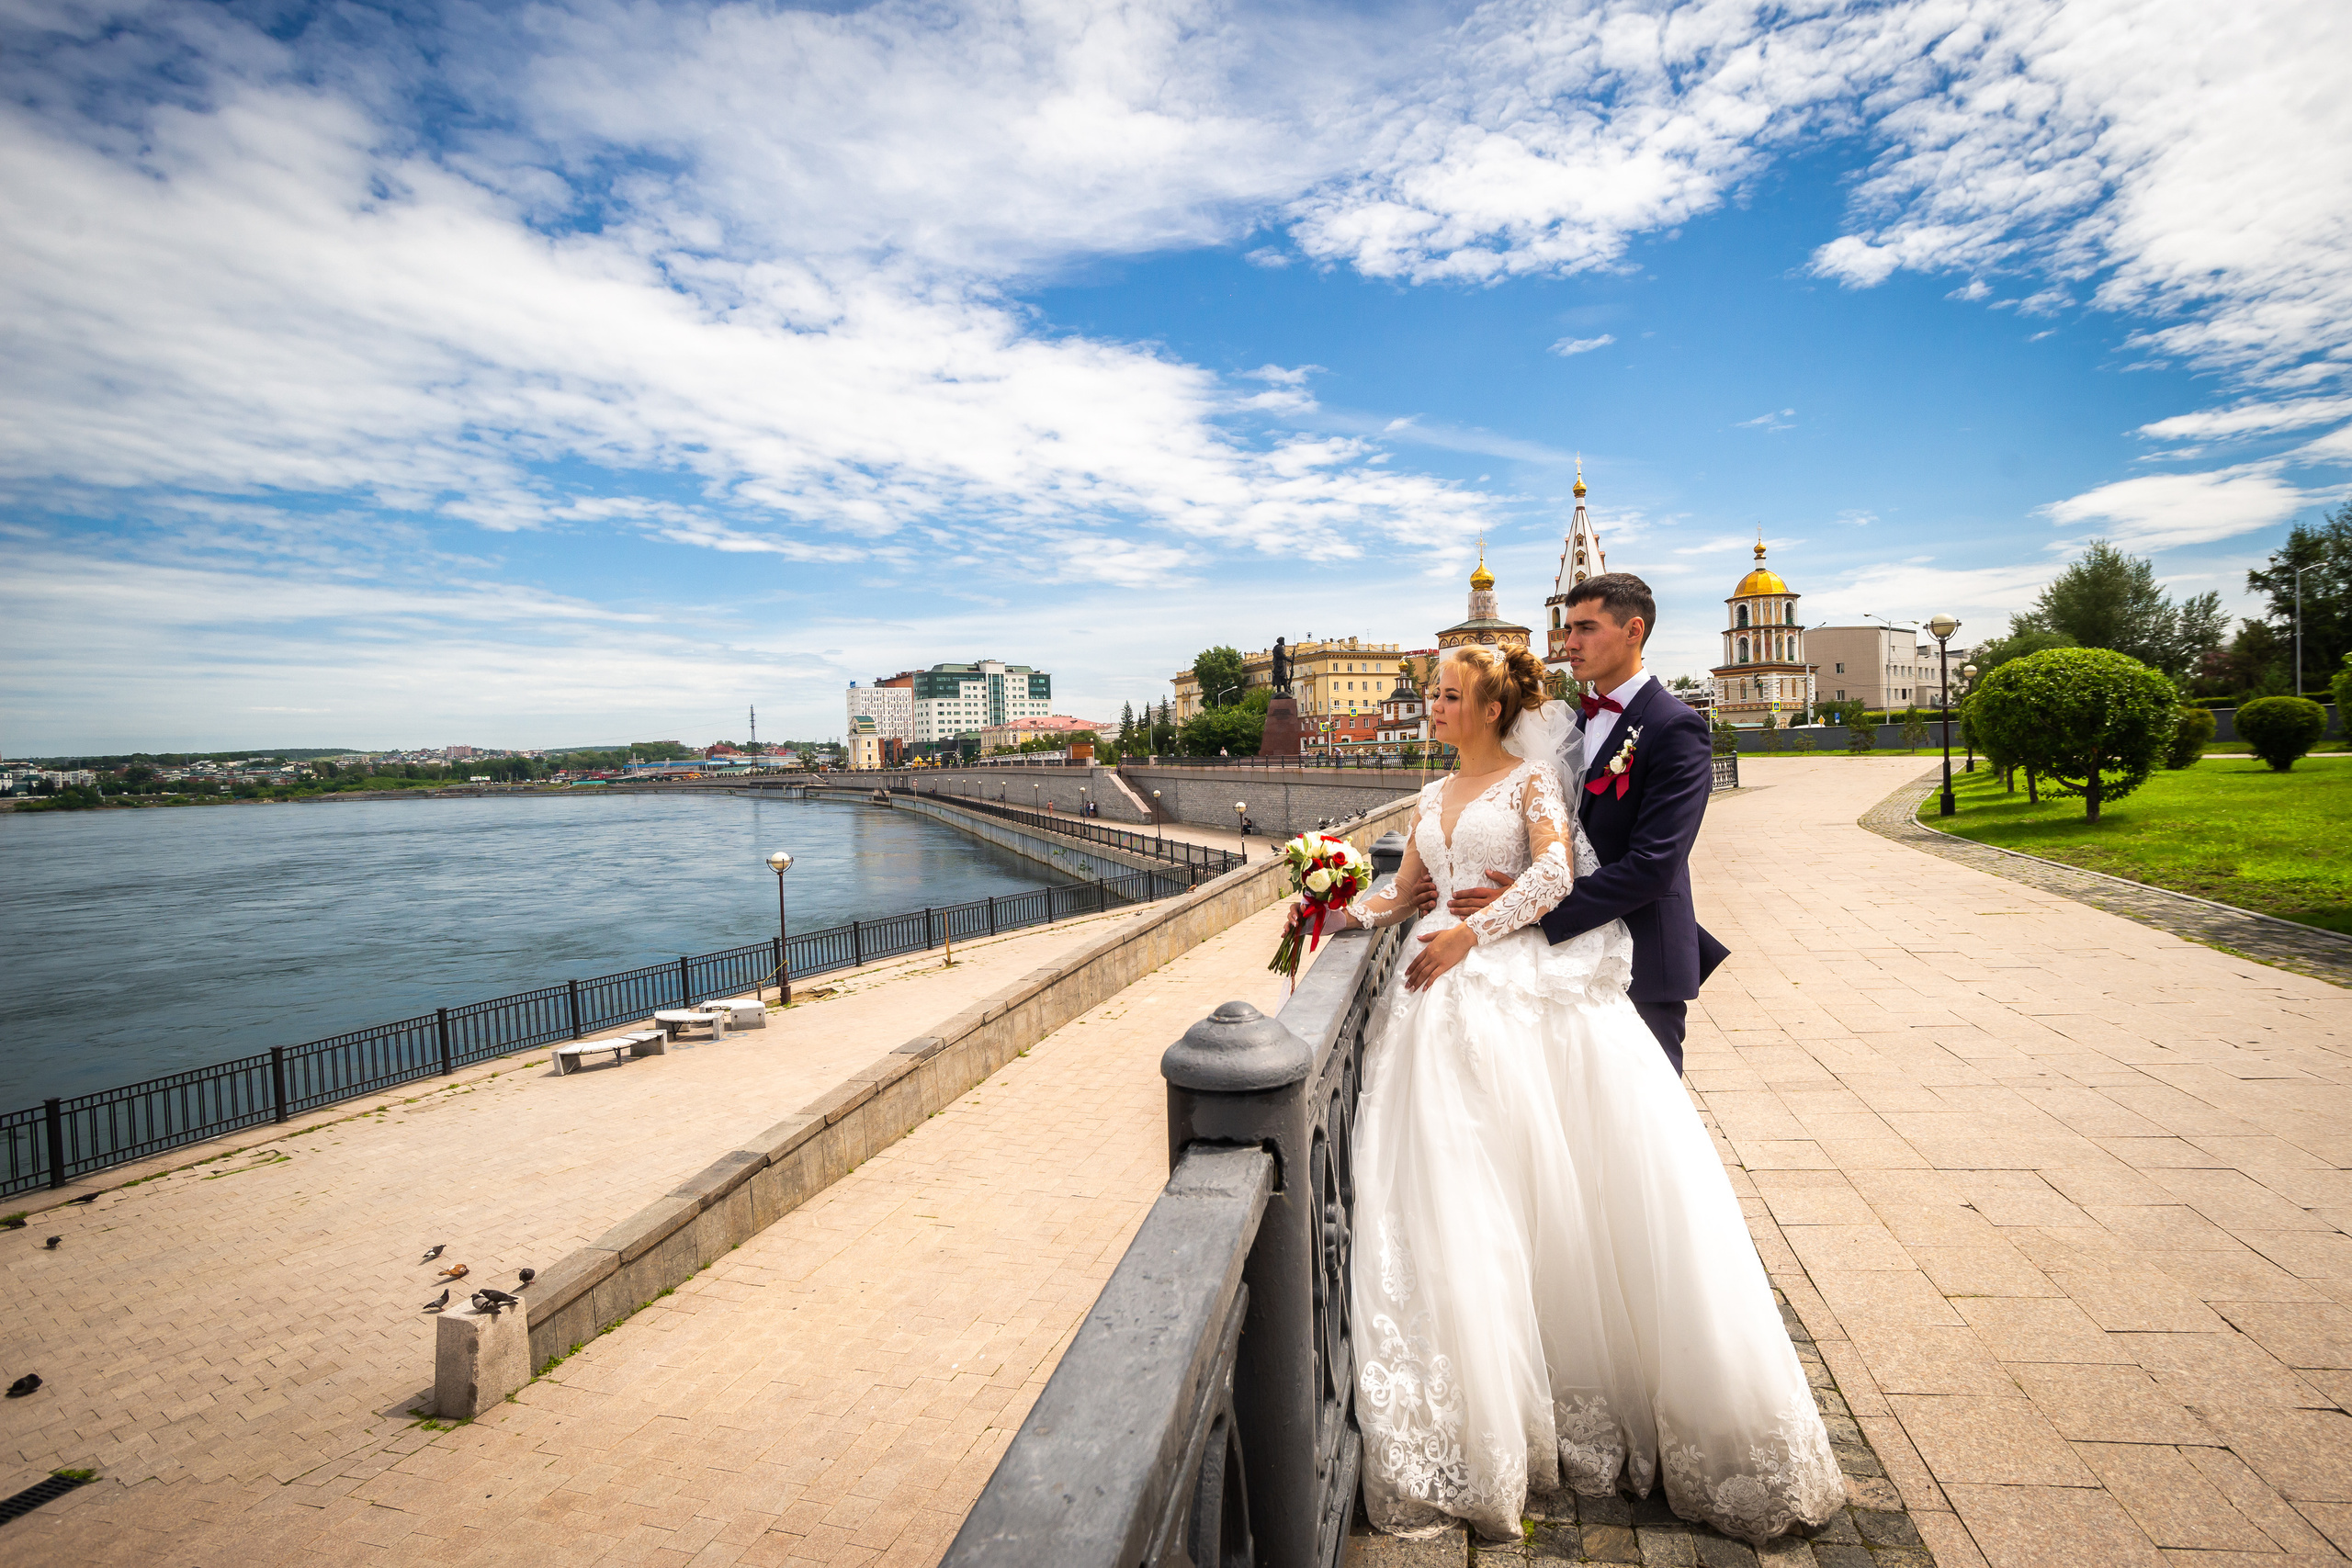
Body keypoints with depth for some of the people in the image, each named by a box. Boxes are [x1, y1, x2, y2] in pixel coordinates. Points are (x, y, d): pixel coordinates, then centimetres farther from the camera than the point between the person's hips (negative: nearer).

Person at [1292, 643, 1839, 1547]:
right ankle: (1483, 1398, 14)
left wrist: (1472, 934, -18)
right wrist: (1336, 912, 2)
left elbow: (1554, 871, -14)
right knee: (1458, 1196, 3)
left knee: (1560, 1182, -6)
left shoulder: (1530, 779, 1)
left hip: (1533, 991, -5)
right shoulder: (1434, 796, 18)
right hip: (1452, 999, 6)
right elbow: (1400, 895, 19)